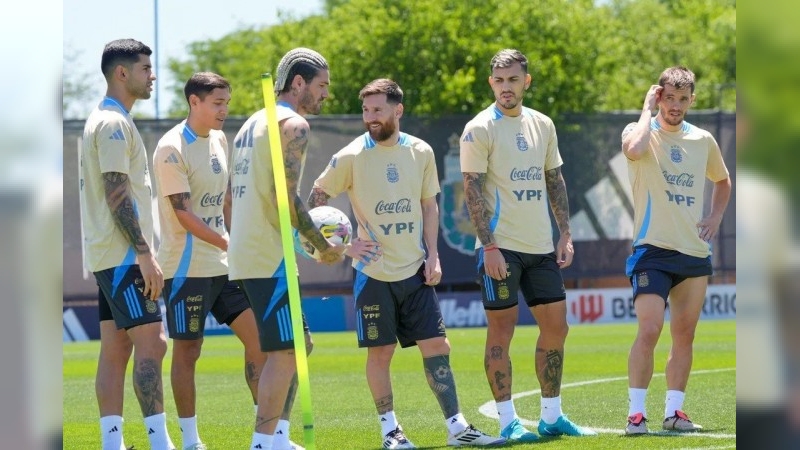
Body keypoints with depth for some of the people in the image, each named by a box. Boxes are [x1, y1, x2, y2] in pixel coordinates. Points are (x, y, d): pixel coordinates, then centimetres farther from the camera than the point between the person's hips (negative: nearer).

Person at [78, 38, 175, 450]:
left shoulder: (102, 120, 19)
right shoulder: (114, 123, -13)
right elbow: (117, 194, -19)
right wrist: (144, 252, -21)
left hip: (107, 256, 10)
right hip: (122, 256, -10)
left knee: (115, 349, 7)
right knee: (150, 343, -13)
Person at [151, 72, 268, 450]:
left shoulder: (219, 140, 10)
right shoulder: (172, 149, -15)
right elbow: (184, 214, -19)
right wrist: (231, 245, -21)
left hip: (224, 265, 8)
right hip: (187, 268, -8)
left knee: (259, 336, 4)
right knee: (187, 351, 0)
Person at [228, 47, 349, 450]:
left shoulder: (253, 123, 19)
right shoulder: (294, 125, -9)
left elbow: (232, 195, 21)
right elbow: (286, 195, -18)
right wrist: (323, 246, -10)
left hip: (245, 251, 10)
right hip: (270, 256, -10)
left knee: (298, 345, 17)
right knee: (285, 352, -7)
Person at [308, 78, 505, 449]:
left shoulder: (420, 152, 3)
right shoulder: (350, 157, -8)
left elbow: (429, 206, 11)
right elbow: (315, 200, -1)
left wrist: (432, 256, 3)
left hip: (414, 270, 3)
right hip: (373, 272, -3)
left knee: (437, 346, 1)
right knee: (380, 352, 0)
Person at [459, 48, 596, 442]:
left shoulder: (542, 125, 11)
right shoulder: (480, 130, -7)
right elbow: (473, 191, -10)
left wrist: (565, 234, 9)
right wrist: (489, 246, -17)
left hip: (541, 247, 6)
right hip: (500, 247, -6)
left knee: (555, 325, 7)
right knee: (501, 329, -4)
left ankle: (552, 416, 17)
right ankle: (508, 421, 1)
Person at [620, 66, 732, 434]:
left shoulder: (703, 140, 9)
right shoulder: (643, 132, -5)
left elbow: (723, 181, 28)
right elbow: (634, 150, -32)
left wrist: (716, 216, 10)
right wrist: (648, 108, -17)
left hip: (695, 252, 5)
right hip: (653, 251, -5)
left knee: (685, 335, 6)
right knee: (649, 330, -16)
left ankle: (674, 412, 14)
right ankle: (636, 413, -13)